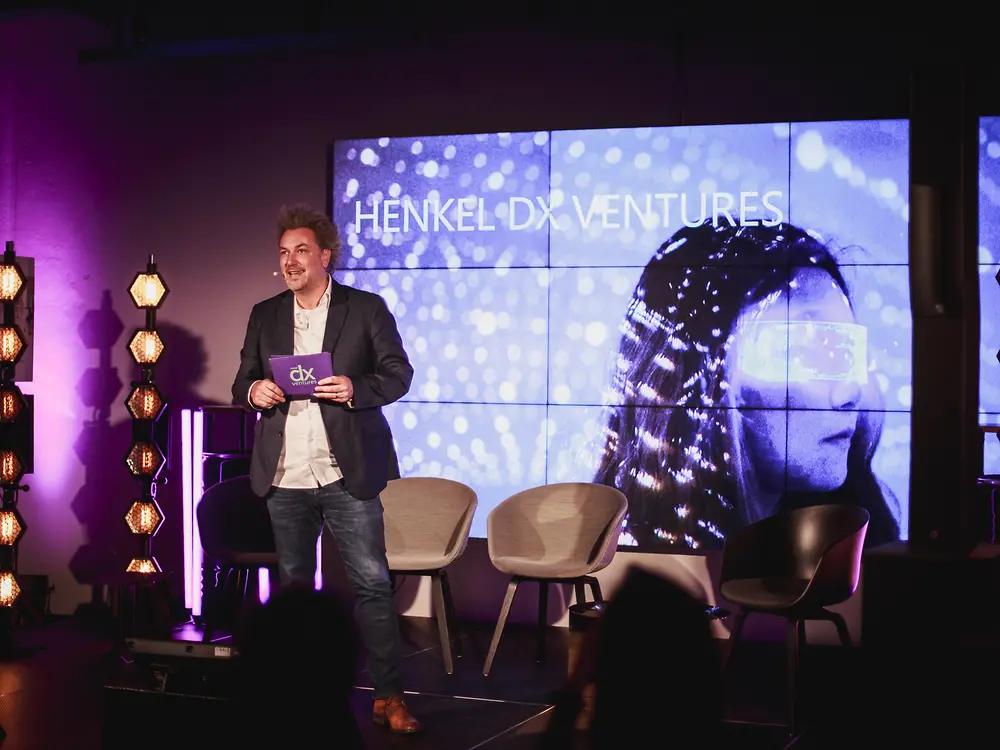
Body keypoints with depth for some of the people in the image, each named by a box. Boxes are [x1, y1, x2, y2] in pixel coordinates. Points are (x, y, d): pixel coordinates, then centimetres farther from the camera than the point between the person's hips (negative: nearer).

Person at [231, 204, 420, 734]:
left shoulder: (367, 309, 2)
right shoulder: (264, 316, 12)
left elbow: (398, 373, -1)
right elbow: (242, 384, 13)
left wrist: (356, 388, -19)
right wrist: (253, 391, -11)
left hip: (346, 474, -3)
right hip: (284, 476, 4)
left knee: (372, 583, -5)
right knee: (292, 585, 11)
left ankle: (388, 696, 0)